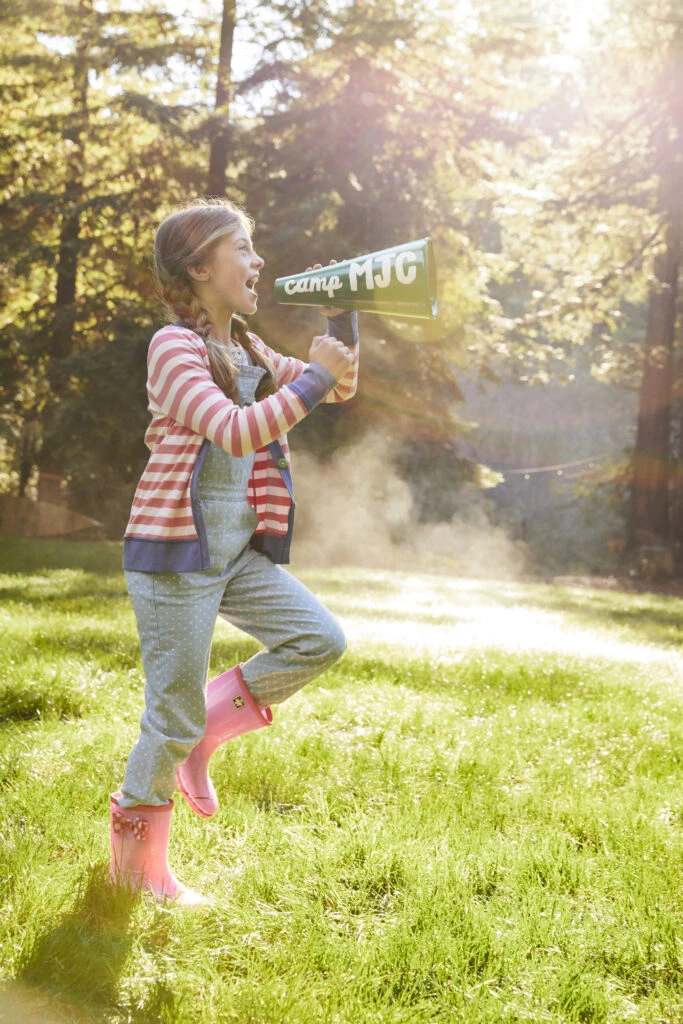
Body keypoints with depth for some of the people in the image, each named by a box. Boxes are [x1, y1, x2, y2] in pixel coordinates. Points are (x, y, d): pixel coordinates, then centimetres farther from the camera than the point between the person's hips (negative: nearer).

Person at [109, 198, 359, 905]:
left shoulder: (245, 349, 12)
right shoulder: (174, 345, -13)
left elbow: (339, 388, 17)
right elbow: (236, 432, -26)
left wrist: (341, 322, 1)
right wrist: (314, 376, -22)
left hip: (237, 551, 8)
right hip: (173, 554, -8)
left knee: (320, 641, 0)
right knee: (173, 719, -1)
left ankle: (202, 733, 13)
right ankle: (137, 866, 17)